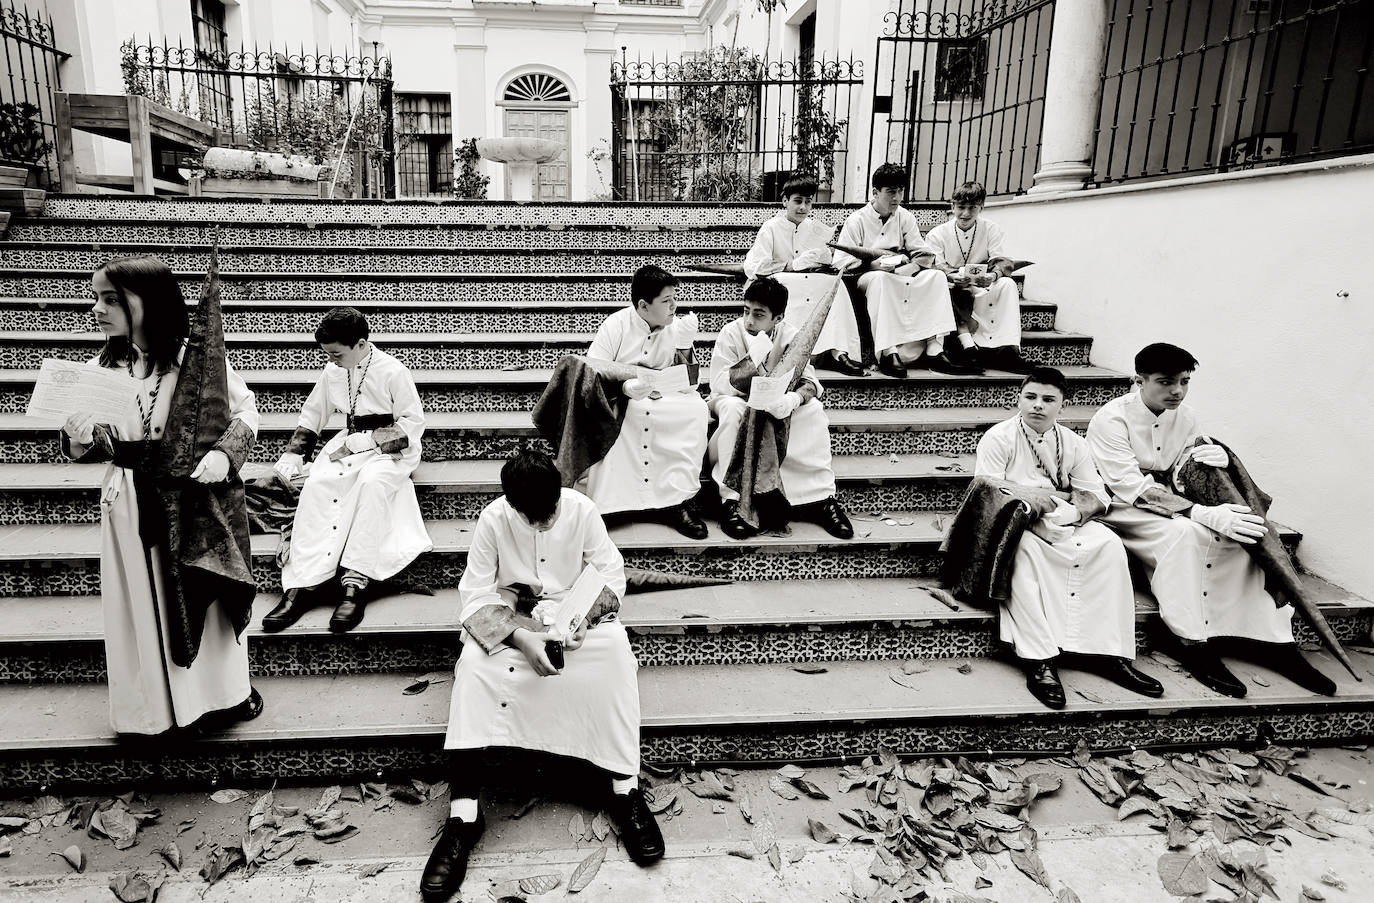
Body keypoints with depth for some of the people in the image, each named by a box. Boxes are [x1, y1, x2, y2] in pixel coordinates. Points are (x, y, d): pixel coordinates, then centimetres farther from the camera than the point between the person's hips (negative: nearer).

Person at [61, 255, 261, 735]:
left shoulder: (200, 356, -10)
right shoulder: (104, 367, 0)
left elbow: (245, 410, -1)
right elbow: (105, 444, 5)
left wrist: (224, 454, -16)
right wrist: (81, 437, -16)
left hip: (197, 497, -3)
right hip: (133, 500, 3)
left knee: (206, 592, 9)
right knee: (144, 601, 10)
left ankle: (225, 690, 28)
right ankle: (159, 700, 28)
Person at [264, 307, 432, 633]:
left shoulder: (392, 371, -10)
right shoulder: (332, 372, 7)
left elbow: (414, 424, -10)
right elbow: (311, 418, 19)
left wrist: (361, 441, -16)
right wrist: (291, 458, 7)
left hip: (392, 448, -5)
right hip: (350, 444, 5)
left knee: (371, 481, -37)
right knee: (317, 484, -25)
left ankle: (356, 584, -36)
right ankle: (300, 586, -29)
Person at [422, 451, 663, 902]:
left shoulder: (582, 509, -14)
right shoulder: (493, 518, -15)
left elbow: (611, 574, -7)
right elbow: (476, 595, -15)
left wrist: (585, 620, -27)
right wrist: (520, 637, -30)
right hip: (507, 617, 0)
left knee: (614, 650, -30)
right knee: (475, 665, -30)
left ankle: (624, 788, -22)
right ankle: (463, 812, -26)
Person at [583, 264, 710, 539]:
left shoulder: (677, 327, 0)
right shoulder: (615, 325, -8)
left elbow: (687, 386, -3)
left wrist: (684, 345, -18)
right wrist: (624, 387, -32)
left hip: (658, 401, 3)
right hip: (616, 401, -2)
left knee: (696, 408, -25)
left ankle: (679, 500, -25)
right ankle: (601, 505, -26)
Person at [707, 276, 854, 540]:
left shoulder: (790, 336, -8)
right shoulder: (732, 332, -15)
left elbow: (810, 381, -16)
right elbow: (719, 384, -22)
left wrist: (794, 398, -40)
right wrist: (753, 356, -36)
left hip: (776, 403, 3)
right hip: (734, 398, -2)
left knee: (813, 409, -25)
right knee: (733, 409, -38)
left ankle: (822, 499, -21)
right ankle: (729, 500, -33)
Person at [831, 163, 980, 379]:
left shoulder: (905, 217, 11)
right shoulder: (856, 220, -2)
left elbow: (924, 255, 6)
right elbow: (841, 263, -9)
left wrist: (907, 268, -16)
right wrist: (873, 265, -22)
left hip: (902, 276, 5)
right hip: (867, 277, -4)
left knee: (936, 276, -21)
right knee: (881, 279, -39)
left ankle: (934, 350, -30)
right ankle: (888, 352, -44)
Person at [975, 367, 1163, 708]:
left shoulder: (1073, 443, 13)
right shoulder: (998, 438, -2)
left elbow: (1098, 495, 11)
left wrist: (1080, 510, -12)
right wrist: (1032, 519, -22)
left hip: (1064, 523, 5)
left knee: (1109, 545, -23)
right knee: (1025, 550, -38)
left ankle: (1108, 653, -20)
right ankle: (1039, 660, -38)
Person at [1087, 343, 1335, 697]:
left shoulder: (1185, 418, 5)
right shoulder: (1111, 420, -16)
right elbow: (1133, 489, -26)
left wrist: (1219, 456, -16)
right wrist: (1206, 514, -35)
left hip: (1173, 507, 7)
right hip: (1123, 511, -6)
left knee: (1249, 534, -15)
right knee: (1184, 532, -34)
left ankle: (1279, 644, -9)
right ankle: (1195, 646, -27)